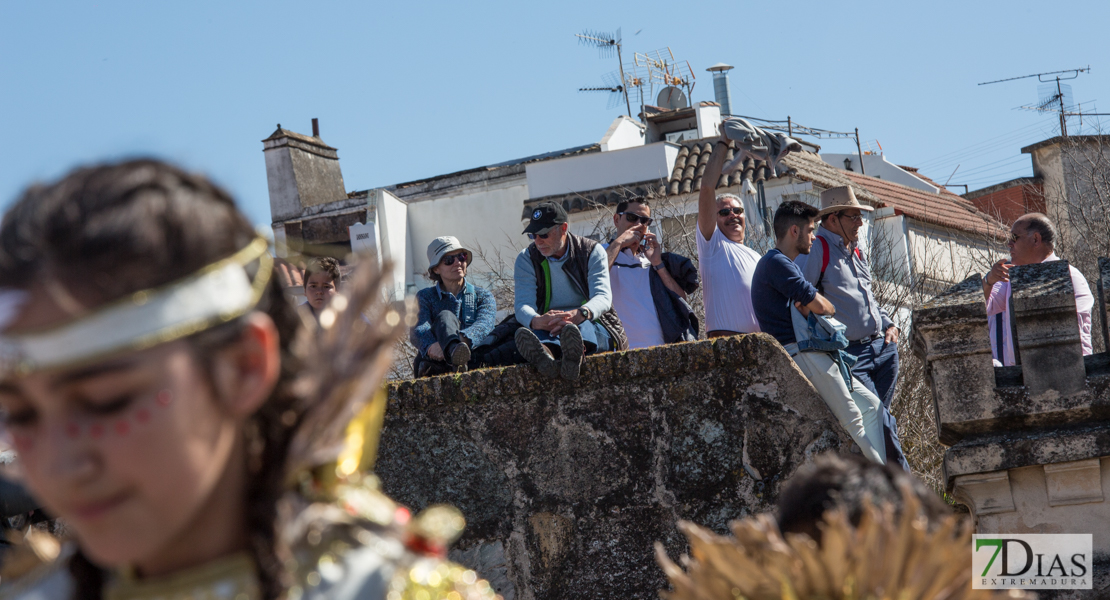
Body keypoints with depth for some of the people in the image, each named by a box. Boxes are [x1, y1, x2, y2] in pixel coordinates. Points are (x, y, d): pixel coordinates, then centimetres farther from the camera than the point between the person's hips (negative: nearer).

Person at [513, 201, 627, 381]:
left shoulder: (592, 251, 4)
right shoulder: (526, 259, 8)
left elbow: (603, 297, -12)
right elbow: (523, 305, -7)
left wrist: (579, 314, -38)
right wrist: (536, 321, -35)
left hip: (594, 327, -1)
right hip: (547, 330, 1)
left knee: (582, 326, -38)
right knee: (527, 332, -35)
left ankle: (574, 351, -76)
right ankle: (544, 351, -74)